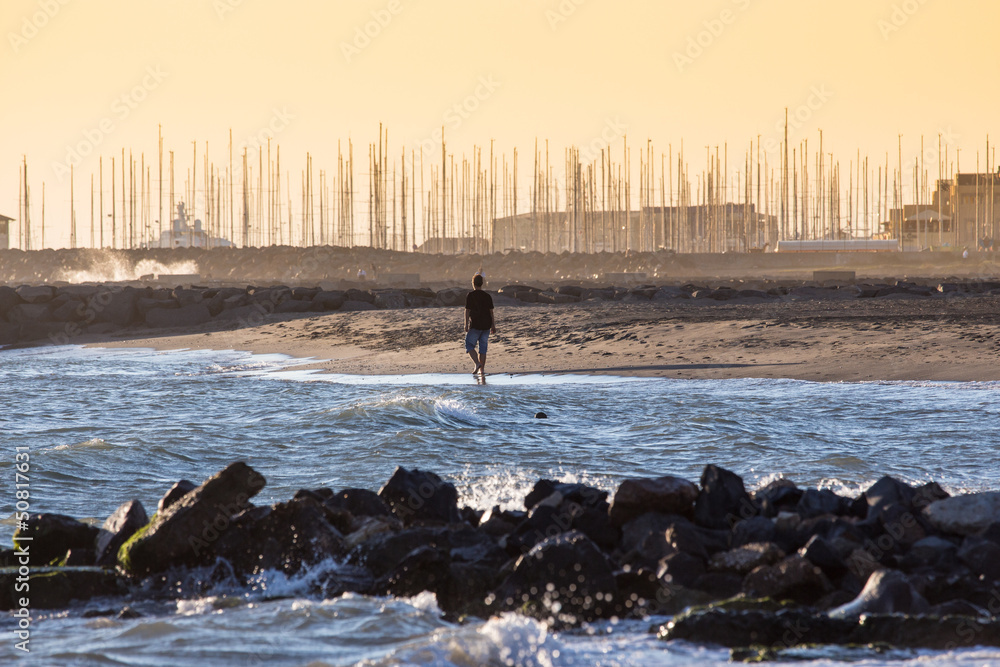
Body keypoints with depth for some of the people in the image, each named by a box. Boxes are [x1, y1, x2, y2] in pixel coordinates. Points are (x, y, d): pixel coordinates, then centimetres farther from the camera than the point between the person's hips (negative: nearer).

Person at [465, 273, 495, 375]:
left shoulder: (470, 296, -6)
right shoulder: (487, 296, 6)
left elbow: (467, 311, -9)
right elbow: (491, 311, 7)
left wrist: (466, 324, -7)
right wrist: (493, 326, 11)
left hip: (475, 326, -4)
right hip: (486, 325, 4)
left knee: (469, 345, 5)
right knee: (483, 348, 9)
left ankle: (477, 363, -15)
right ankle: (482, 369, 7)